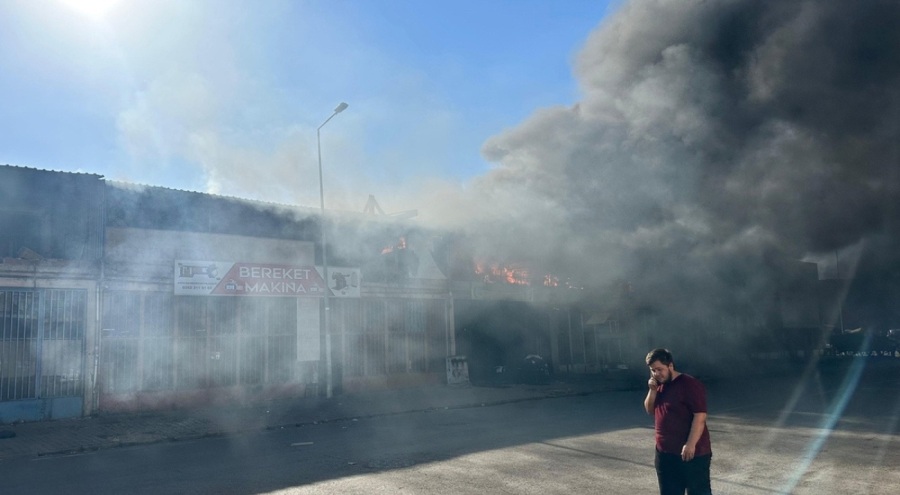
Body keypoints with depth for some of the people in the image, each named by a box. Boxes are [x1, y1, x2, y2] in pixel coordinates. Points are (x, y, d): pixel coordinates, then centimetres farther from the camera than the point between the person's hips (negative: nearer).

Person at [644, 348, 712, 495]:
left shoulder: (689, 384, -15)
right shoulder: (660, 386, 10)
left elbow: (700, 416, -20)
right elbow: (650, 410, 11)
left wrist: (691, 444, -25)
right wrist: (652, 390, -5)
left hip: (693, 453, -8)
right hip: (665, 452, 8)